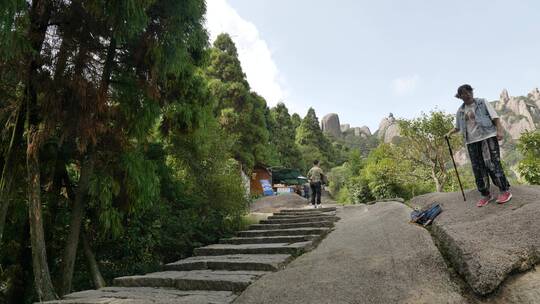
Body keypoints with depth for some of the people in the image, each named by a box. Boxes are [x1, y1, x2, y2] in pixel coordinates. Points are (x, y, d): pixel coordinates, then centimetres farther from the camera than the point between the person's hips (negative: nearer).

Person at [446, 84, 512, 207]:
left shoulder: (482, 102, 4)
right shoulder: (460, 111, 13)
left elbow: (495, 117, -2)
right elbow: (458, 127, 24)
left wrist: (499, 130, -14)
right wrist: (450, 132, 6)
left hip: (487, 137, -4)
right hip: (472, 141, 4)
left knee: (493, 164, -9)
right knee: (478, 168, 3)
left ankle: (505, 191, 3)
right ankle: (486, 195, 12)